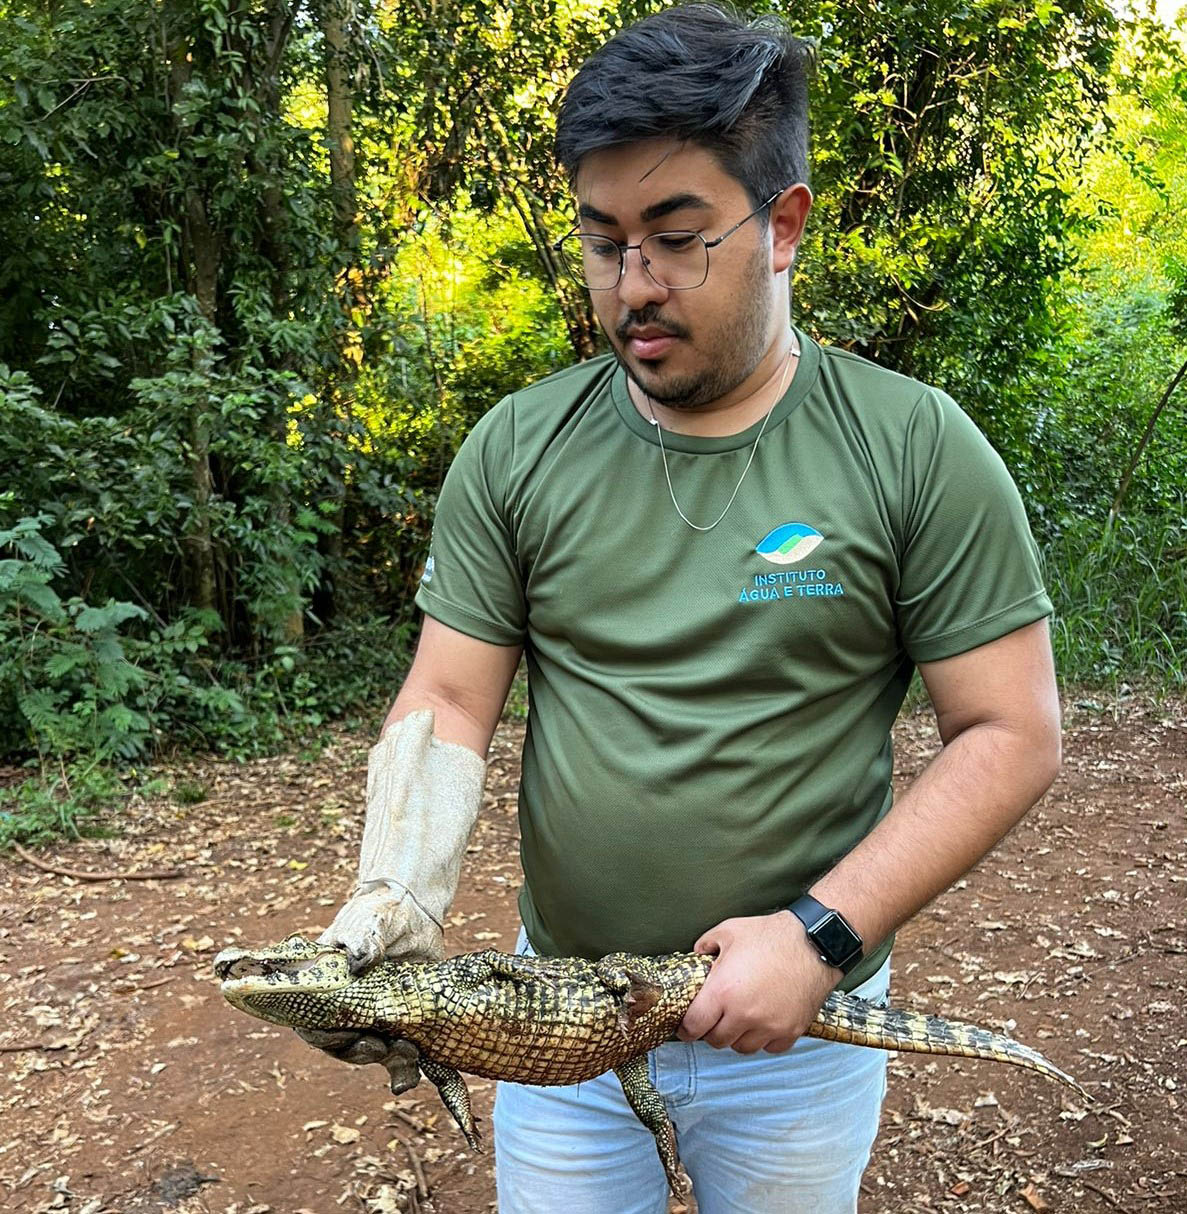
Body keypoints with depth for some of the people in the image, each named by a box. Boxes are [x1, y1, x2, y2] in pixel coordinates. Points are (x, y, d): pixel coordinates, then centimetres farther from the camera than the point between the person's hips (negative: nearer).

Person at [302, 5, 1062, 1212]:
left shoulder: (916, 449, -11)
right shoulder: (515, 449, -5)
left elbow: (1011, 733, -10)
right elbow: (447, 701, -4)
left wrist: (823, 936, -18)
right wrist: (396, 894, -21)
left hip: (805, 1021, -1)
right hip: (558, 1006, 2)